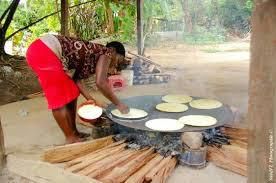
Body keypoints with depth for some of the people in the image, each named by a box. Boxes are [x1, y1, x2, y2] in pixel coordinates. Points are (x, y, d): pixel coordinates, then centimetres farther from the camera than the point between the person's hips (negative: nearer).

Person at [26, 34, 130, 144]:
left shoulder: (93, 54, 19)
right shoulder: (105, 52, -4)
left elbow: (77, 78, 12)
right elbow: (101, 83, -15)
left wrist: (90, 99, 9)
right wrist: (118, 104, -6)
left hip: (44, 51, 10)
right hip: (44, 52, -10)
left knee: (71, 93, 14)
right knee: (59, 99, -2)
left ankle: (74, 132, 25)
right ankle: (71, 138, 10)